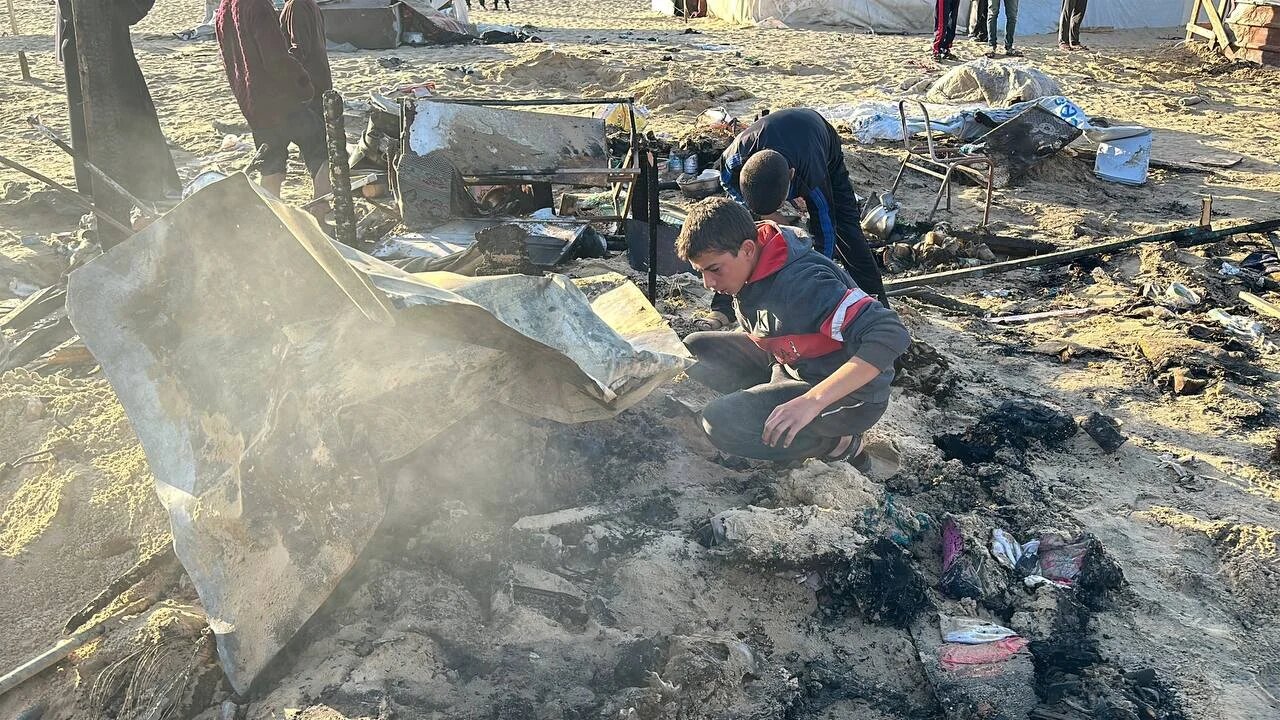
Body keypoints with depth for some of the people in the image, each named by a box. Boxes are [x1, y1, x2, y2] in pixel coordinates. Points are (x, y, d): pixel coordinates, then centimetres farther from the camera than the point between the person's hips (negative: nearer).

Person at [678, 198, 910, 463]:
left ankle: (835, 442, -6)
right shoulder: (748, 267, -4)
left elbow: (891, 335, -39)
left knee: (722, 422, -26)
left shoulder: (802, 283, -32)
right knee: (696, 348, 1)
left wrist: (812, 401, -41)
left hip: (850, 395, -9)